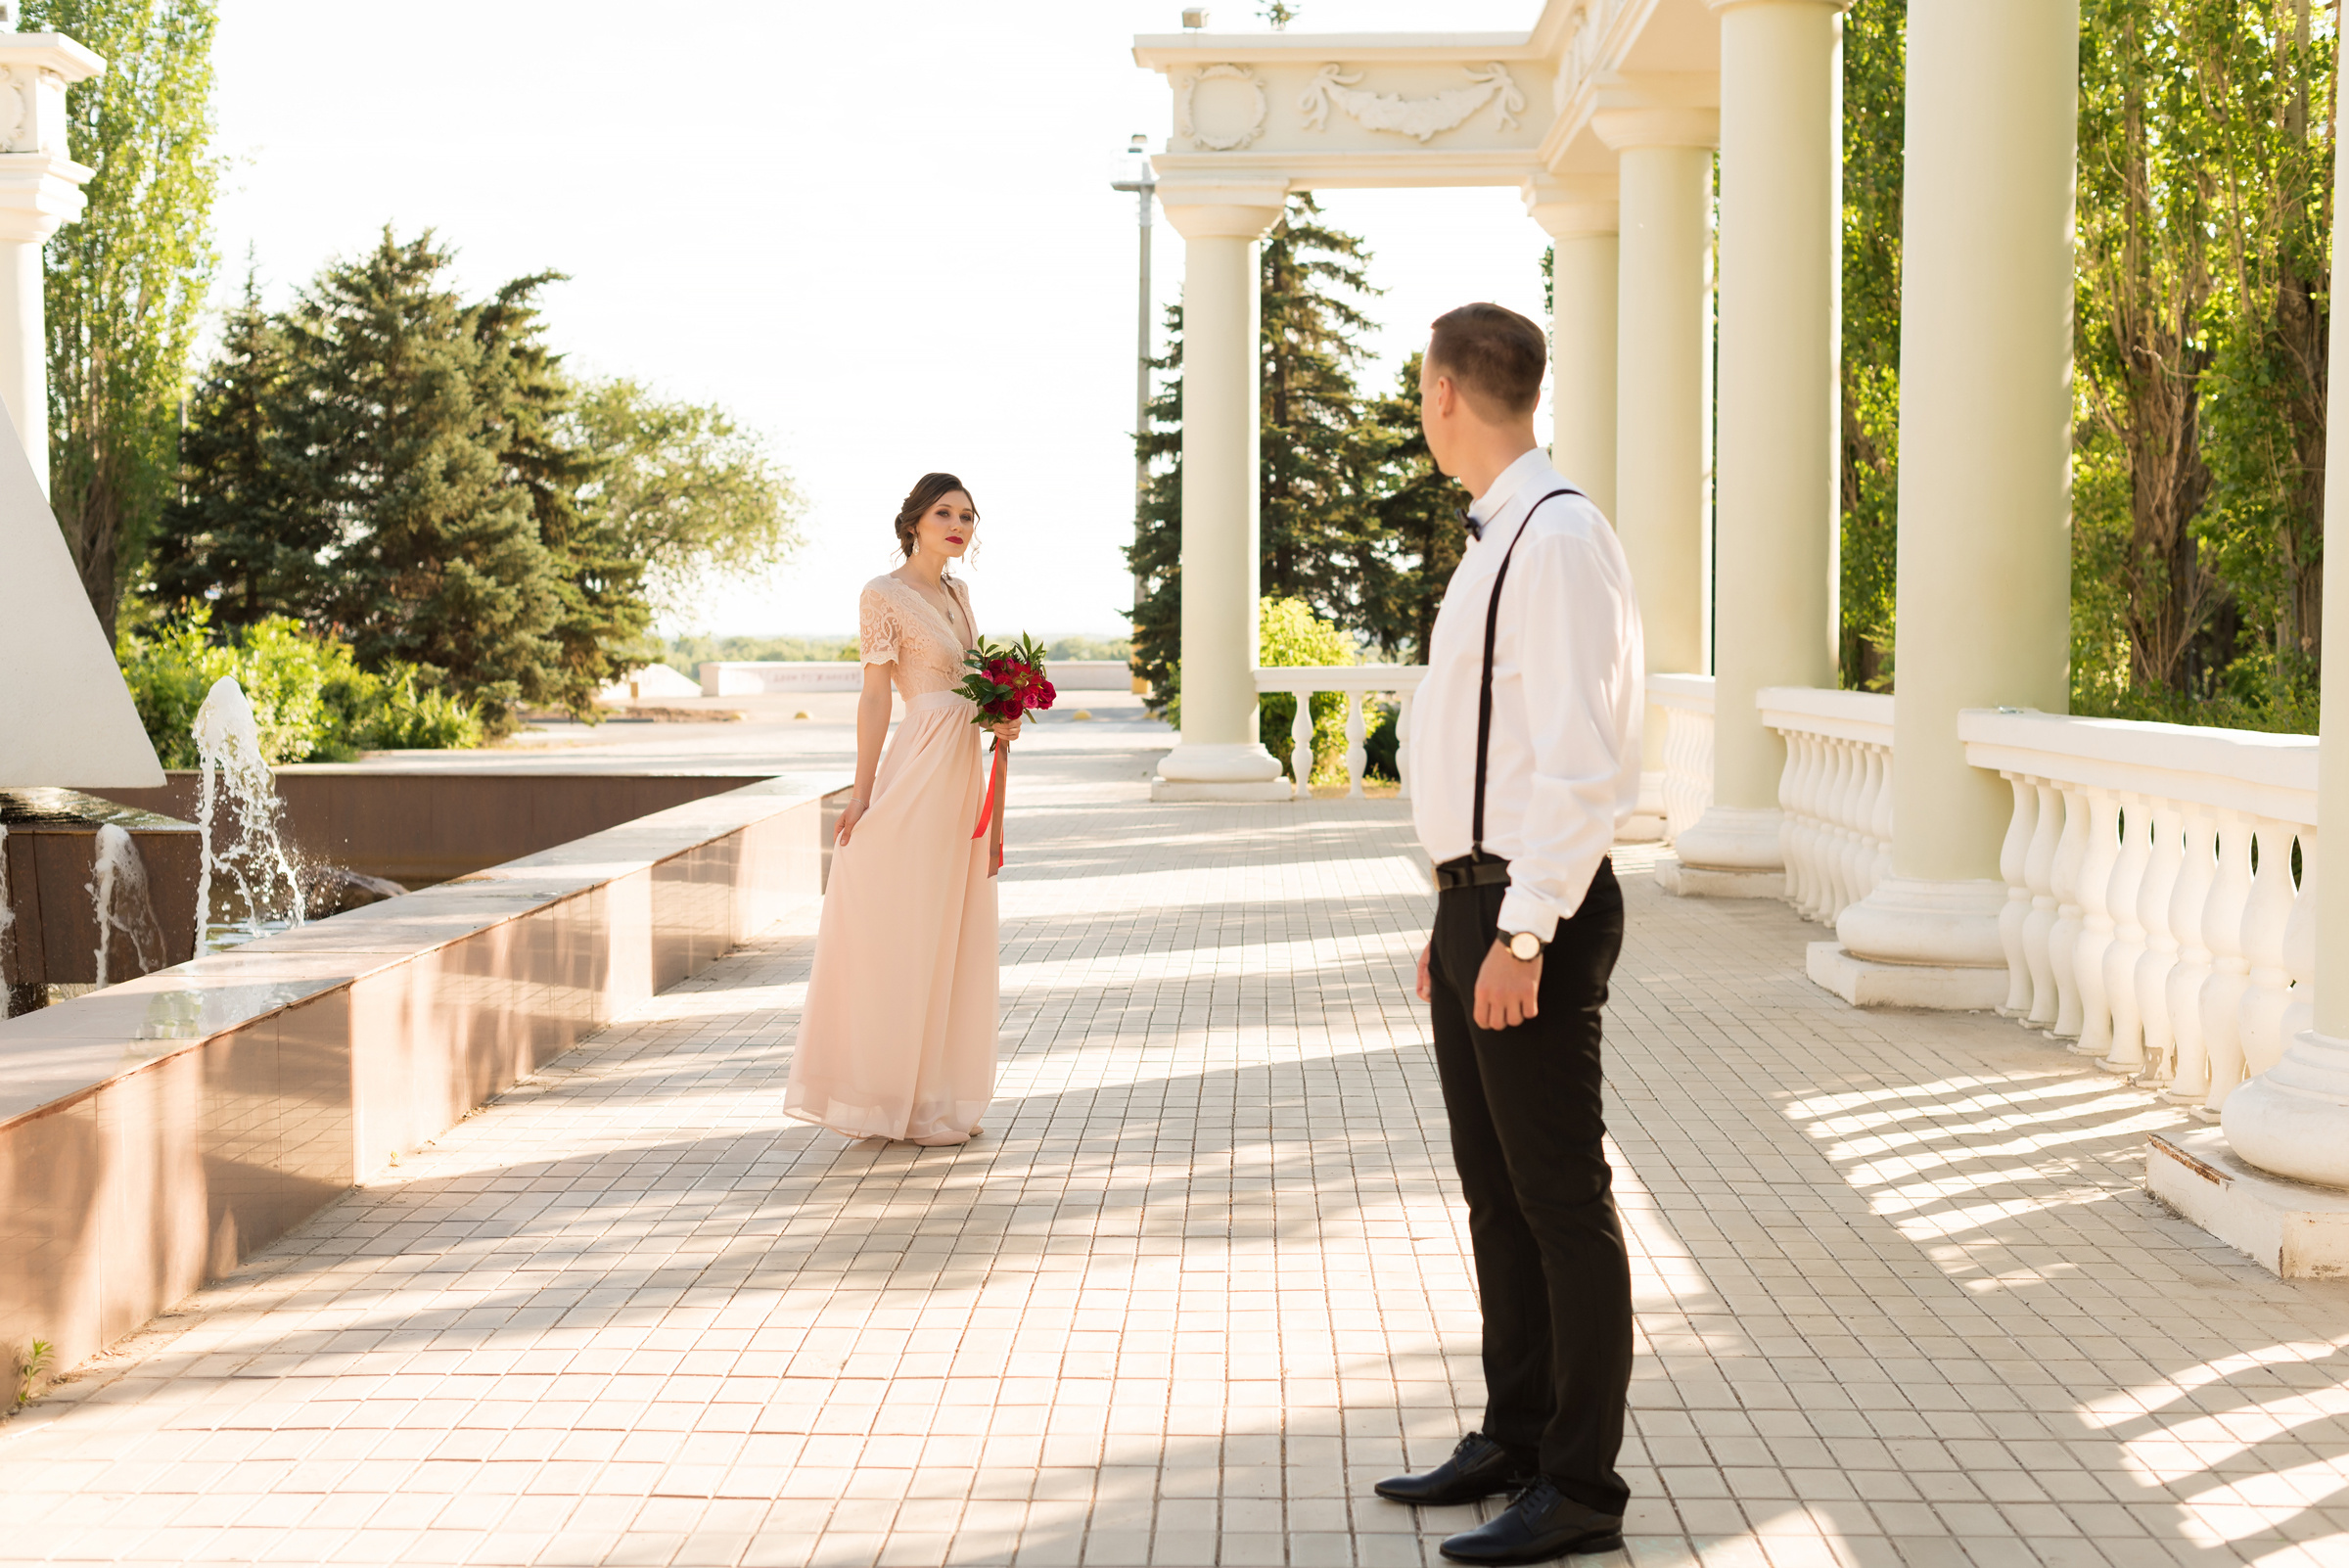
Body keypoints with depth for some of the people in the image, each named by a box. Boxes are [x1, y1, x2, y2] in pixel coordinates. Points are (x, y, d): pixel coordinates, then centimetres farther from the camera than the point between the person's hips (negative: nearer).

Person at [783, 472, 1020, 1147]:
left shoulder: (956, 591, 16)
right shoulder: (885, 595, -7)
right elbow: (876, 695, -10)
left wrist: (1002, 721, 2)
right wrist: (862, 790, -13)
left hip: (966, 773, 9)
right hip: (922, 768, -8)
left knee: (954, 933, 11)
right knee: (907, 931, -4)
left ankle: (938, 1095, 18)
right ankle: (894, 1099, 3)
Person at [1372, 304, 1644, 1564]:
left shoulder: (1557, 537, -17)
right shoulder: (1498, 537, 15)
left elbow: (1581, 758, -22)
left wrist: (1523, 935, -22)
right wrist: (1458, 917, 18)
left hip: (1530, 915, -10)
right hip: (1477, 898, 10)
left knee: (1561, 1202, -1)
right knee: (1493, 1187, 18)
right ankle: (1516, 1437, 31)